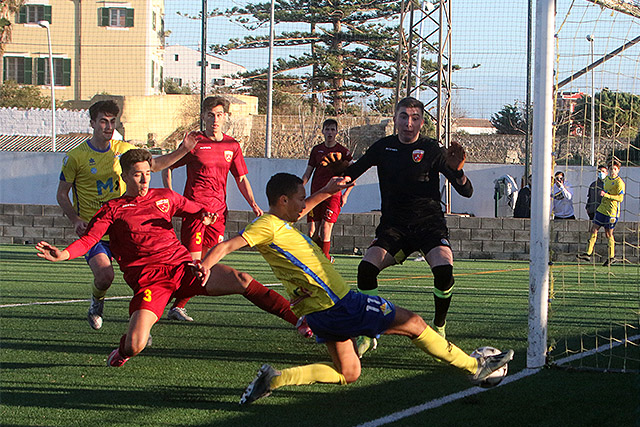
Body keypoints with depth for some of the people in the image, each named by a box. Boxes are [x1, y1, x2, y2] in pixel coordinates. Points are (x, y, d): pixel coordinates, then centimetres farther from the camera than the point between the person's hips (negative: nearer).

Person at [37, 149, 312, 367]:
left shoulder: (165, 197, 18)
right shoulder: (113, 209, 7)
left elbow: (194, 209, 31)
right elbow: (89, 239, -5)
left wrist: (205, 215, 6)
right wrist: (63, 254, -25)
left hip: (183, 266, 3)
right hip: (148, 279, -3)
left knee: (242, 281, -15)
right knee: (135, 345, -23)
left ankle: (299, 319, -5)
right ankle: (123, 350, 17)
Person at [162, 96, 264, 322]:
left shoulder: (232, 146, 10)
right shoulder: (194, 142, -3)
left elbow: (241, 179, 19)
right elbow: (167, 168, 4)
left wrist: (253, 205, 7)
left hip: (218, 210, 5)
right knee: (193, 259, -11)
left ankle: (179, 305, 10)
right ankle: (176, 306, -1)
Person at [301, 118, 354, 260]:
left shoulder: (343, 151, 1)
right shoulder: (317, 149, 12)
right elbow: (307, 174, 16)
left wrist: (345, 195, -6)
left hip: (333, 194, -4)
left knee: (325, 230, -14)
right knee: (312, 231, 0)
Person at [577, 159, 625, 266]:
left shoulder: (619, 182, -12)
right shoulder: (606, 179, 13)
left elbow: (620, 198, -18)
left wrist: (606, 195, -22)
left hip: (612, 212, -7)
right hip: (601, 209, 7)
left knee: (608, 234, 0)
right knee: (594, 229, 0)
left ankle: (612, 257, 13)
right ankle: (589, 253, 0)